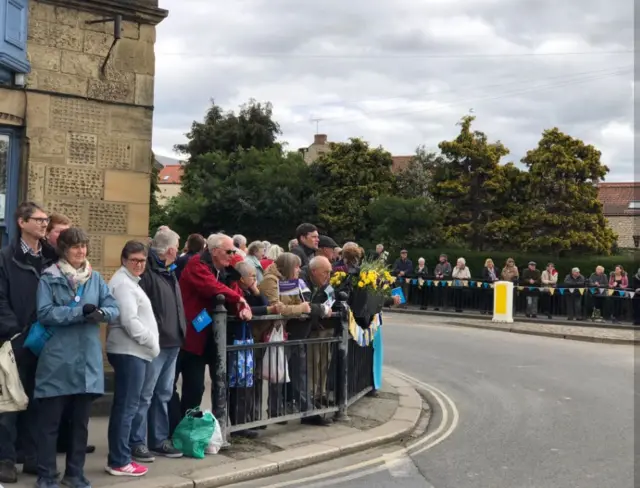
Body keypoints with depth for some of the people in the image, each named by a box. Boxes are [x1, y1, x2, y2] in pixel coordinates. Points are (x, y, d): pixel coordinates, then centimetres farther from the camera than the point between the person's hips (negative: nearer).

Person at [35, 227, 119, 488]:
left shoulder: (96, 277, 9)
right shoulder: (49, 277, -4)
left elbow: (114, 308, 3)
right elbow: (44, 313, -13)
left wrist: (101, 313, -20)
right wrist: (80, 312, -22)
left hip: (87, 360, 4)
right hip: (57, 360, -4)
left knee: (81, 421, 13)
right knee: (50, 422, 4)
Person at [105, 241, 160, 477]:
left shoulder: (130, 282, 21)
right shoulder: (123, 283, -11)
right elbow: (130, 321, -19)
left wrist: (151, 344, 13)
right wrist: (152, 343, -11)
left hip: (134, 351, 10)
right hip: (129, 351, -10)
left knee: (126, 406, 13)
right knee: (126, 407, -7)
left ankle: (119, 457, 19)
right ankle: (119, 461, -2)